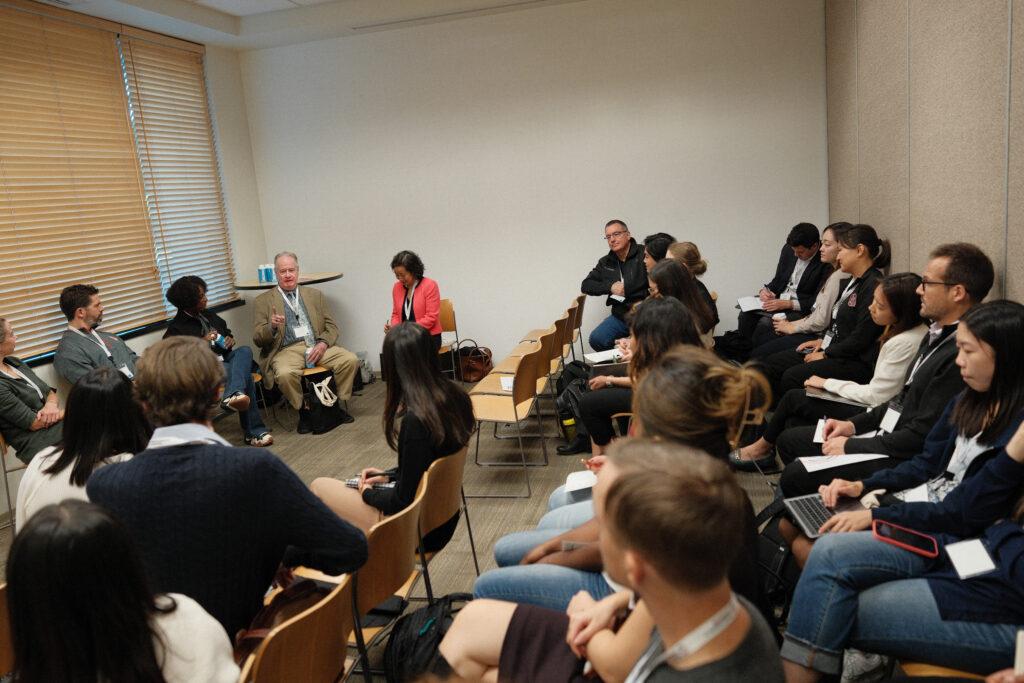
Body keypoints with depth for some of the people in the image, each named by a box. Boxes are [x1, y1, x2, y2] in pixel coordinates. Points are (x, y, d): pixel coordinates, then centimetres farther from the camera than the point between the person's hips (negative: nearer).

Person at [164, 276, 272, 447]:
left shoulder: (208, 314, 20)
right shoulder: (177, 327, 0)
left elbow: (225, 329, 33)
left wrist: (230, 338, 7)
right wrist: (201, 342, -18)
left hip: (224, 358, 6)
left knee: (245, 351, -29)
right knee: (245, 374, -32)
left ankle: (233, 396, -52)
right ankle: (254, 431, -40)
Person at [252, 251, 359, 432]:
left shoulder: (315, 295, 18)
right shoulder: (263, 301, 9)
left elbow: (331, 327, 13)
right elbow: (257, 339, 3)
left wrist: (323, 344, -8)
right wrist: (272, 327, -19)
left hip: (317, 346, 3)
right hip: (287, 350, -3)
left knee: (350, 360, -22)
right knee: (285, 374, -36)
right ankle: (304, 411, -9)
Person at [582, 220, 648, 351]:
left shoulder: (644, 254, -7)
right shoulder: (605, 262, 14)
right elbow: (586, 285, 12)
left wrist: (625, 288, -13)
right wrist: (610, 287, -5)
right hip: (620, 316, 5)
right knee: (596, 340, -14)